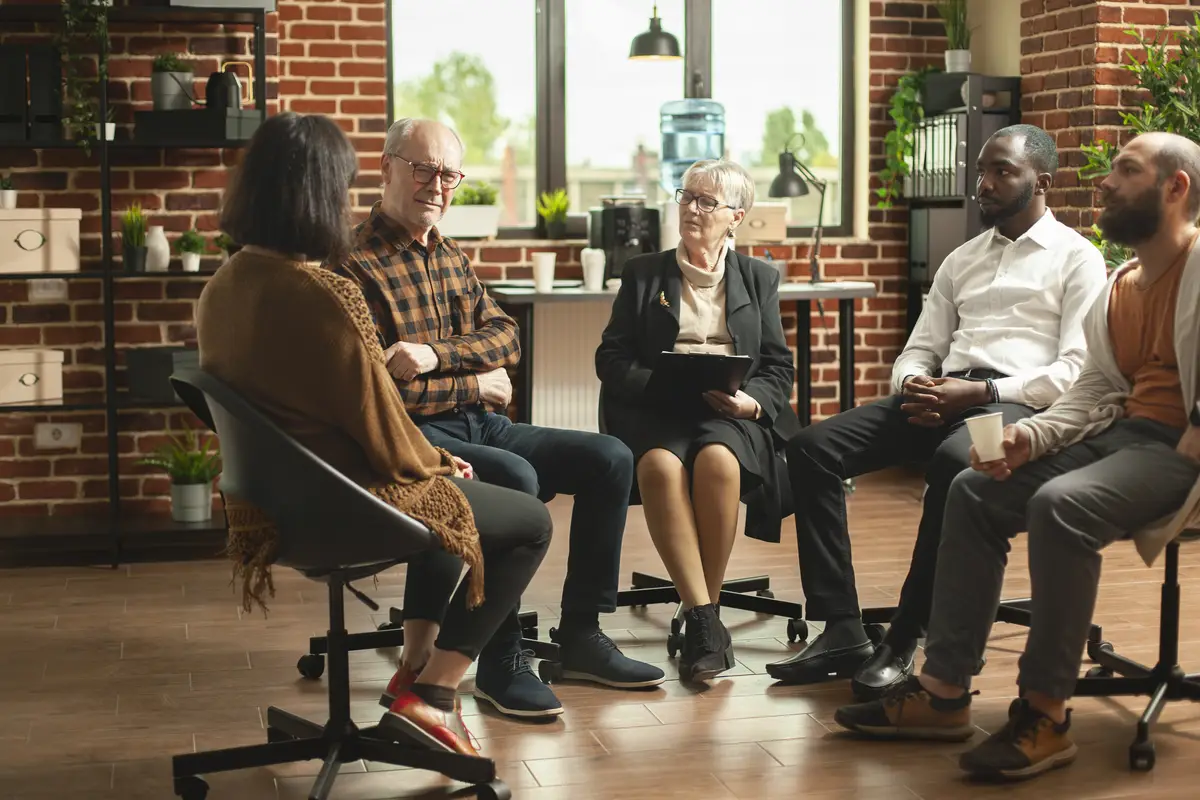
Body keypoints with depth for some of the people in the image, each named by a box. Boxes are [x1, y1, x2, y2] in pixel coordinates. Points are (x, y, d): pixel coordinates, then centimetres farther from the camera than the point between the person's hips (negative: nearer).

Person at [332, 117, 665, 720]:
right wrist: (476, 384, -9)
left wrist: (435, 353, -17)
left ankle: (580, 636, 5)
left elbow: (504, 338, 3)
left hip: (478, 425, 9)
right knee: (516, 478, -33)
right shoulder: (355, 267, -11)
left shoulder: (450, 258, 16)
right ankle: (501, 662, -20)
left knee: (610, 459, -1)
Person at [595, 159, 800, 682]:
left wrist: (752, 402, -10)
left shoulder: (759, 279, 20)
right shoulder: (642, 274, 18)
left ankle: (702, 614, -24)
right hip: (654, 410, 0)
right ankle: (705, 620, -34)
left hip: (731, 413, 0)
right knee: (661, 465, -35)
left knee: (717, 461, -35)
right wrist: (662, 381, -11)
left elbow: (779, 368, 13)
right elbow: (611, 360, 9)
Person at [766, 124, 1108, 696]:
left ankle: (904, 641, -29)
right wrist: (912, 384, -4)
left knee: (955, 460, -41)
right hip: (939, 397, 7)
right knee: (812, 448, -15)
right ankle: (842, 631, -19)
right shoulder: (961, 261, 25)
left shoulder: (1076, 258, 6)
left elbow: (1077, 371, -6)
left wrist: (979, 392, -17)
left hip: (1015, 403, -6)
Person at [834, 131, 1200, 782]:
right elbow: (1094, 391, 14)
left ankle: (1045, 714, -22)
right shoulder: (1116, 288, 18)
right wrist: (1030, 437, -3)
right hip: (1118, 431, 9)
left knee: (1059, 505, -33)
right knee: (973, 492, -4)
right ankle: (943, 691, -5)